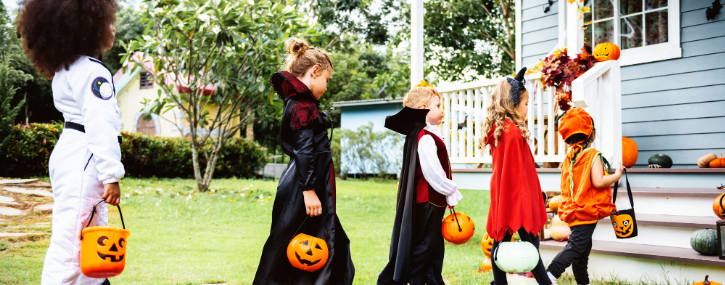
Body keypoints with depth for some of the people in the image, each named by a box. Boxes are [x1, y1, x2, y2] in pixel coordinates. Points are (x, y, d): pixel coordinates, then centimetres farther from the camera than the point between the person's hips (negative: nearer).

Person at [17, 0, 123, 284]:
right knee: (69, 244, -9)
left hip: (67, 152, 10)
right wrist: (112, 175, -23)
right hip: (82, 163, -10)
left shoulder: (64, 70, 16)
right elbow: (100, 126, -22)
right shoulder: (93, 71, -15)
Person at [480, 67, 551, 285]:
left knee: (501, 239, 10)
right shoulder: (514, 131, -17)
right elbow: (519, 172, -18)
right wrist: (525, 205, -17)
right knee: (530, 243, -3)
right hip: (518, 199, -9)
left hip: (501, 196, 9)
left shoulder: (497, 128, 7)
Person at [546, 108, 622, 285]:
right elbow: (598, 182, -21)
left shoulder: (569, 157, 10)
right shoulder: (593, 155, -12)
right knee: (575, 247, -11)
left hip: (573, 209, 8)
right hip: (587, 210, -8)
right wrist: (617, 175, -7)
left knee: (583, 250, 17)